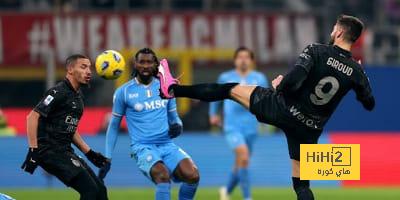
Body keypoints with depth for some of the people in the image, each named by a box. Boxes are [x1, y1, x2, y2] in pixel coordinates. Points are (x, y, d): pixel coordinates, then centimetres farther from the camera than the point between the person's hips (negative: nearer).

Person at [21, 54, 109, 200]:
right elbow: (32, 117, -18)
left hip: (65, 152, 10)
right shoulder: (59, 92, -11)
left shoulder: (77, 95, 17)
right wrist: (33, 150, -22)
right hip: (51, 152, -10)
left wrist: (89, 153, 22)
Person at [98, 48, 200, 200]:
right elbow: (114, 126, 11)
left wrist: (177, 126, -3)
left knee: (192, 175, -24)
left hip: (167, 146, 4)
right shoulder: (124, 92, 2)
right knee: (163, 176, -34)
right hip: (142, 147, -4)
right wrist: (107, 159, 8)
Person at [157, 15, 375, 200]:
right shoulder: (356, 71, -4)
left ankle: (173, 89, 22)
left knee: (232, 89, 14)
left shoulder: (316, 51, -15)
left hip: (285, 109, -3)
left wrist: (279, 86, -2)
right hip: (309, 128, 3)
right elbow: (369, 104, 8)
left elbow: (292, 82, -26)